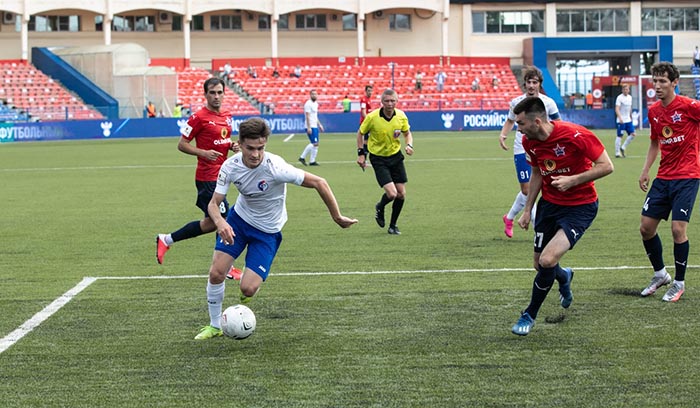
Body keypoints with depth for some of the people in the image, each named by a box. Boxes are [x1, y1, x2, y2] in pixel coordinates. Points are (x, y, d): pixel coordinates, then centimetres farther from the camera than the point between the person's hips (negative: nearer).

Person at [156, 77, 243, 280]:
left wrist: (232, 145, 4)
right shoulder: (199, 117, -11)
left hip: (219, 175, 8)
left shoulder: (226, 116, 11)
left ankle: (167, 240, 22)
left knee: (211, 221, 11)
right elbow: (182, 144, -8)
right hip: (208, 177, -8)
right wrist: (203, 153, -22)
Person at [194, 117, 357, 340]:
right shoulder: (230, 166, -20)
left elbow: (319, 183, -25)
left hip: (267, 231, -3)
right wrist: (220, 222, -36)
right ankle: (215, 326, 17)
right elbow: (214, 203, -13)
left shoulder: (275, 167, -32)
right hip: (238, 219, 3)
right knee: (216, 273, -6)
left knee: (248, 289, -13)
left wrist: (337, 217, -18)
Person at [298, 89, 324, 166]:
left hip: (315, 126, 10)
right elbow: (307, 116, -18)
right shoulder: (308, 104, -12)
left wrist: (319, 124, 22)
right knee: (315, 144, -9)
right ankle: (312, 161, -2)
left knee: (313, 144, 11)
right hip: (311, 127, -10)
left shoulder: (316, 104, 17)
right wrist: (309, 127, -23)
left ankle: (302, 157, 16)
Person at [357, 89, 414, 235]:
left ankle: (393, 226, 22)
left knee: (401, 194, 2)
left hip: (396, 156, 4)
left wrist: (409, 145, -11)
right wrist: (361, 153, -6)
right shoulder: (372, 117, -18)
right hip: (378, 158, -4)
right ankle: (380, 208, 19)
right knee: (391, 194, -17)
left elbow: (407, 133, 8)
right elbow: (360, 133, -1)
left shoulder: (401, 116, -9)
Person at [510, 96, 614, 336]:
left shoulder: (575, 135, -24)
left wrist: (573, 180, -26)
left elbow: (606, 166, -18)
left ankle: (530, 315, 1)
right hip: (549, 204, 6)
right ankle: (564, 277, 47)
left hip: (581, 206, -6)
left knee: (548, 260, -21)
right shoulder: (529, 142, -4)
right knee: (539, 264, 8)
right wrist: (527, 210, 11)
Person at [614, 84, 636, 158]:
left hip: (628, 120, 7)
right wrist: (620, 118, -32)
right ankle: (617, 153, 2)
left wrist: (631, 117, 23)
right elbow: (617, 109, -19)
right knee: (619, 136, -4)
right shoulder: (619, 98, -11)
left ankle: (623, 148, 11)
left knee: (632, 134, -1)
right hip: (621, 121, -7)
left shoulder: (630, 97, 11)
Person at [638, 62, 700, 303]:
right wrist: (645, 170, 14)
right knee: (646, 227, 4)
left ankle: (679, 283, 7)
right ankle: (660, 274, 25)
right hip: (663, 178, 6)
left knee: (678, 228, -11)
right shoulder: (653, 111, 7)